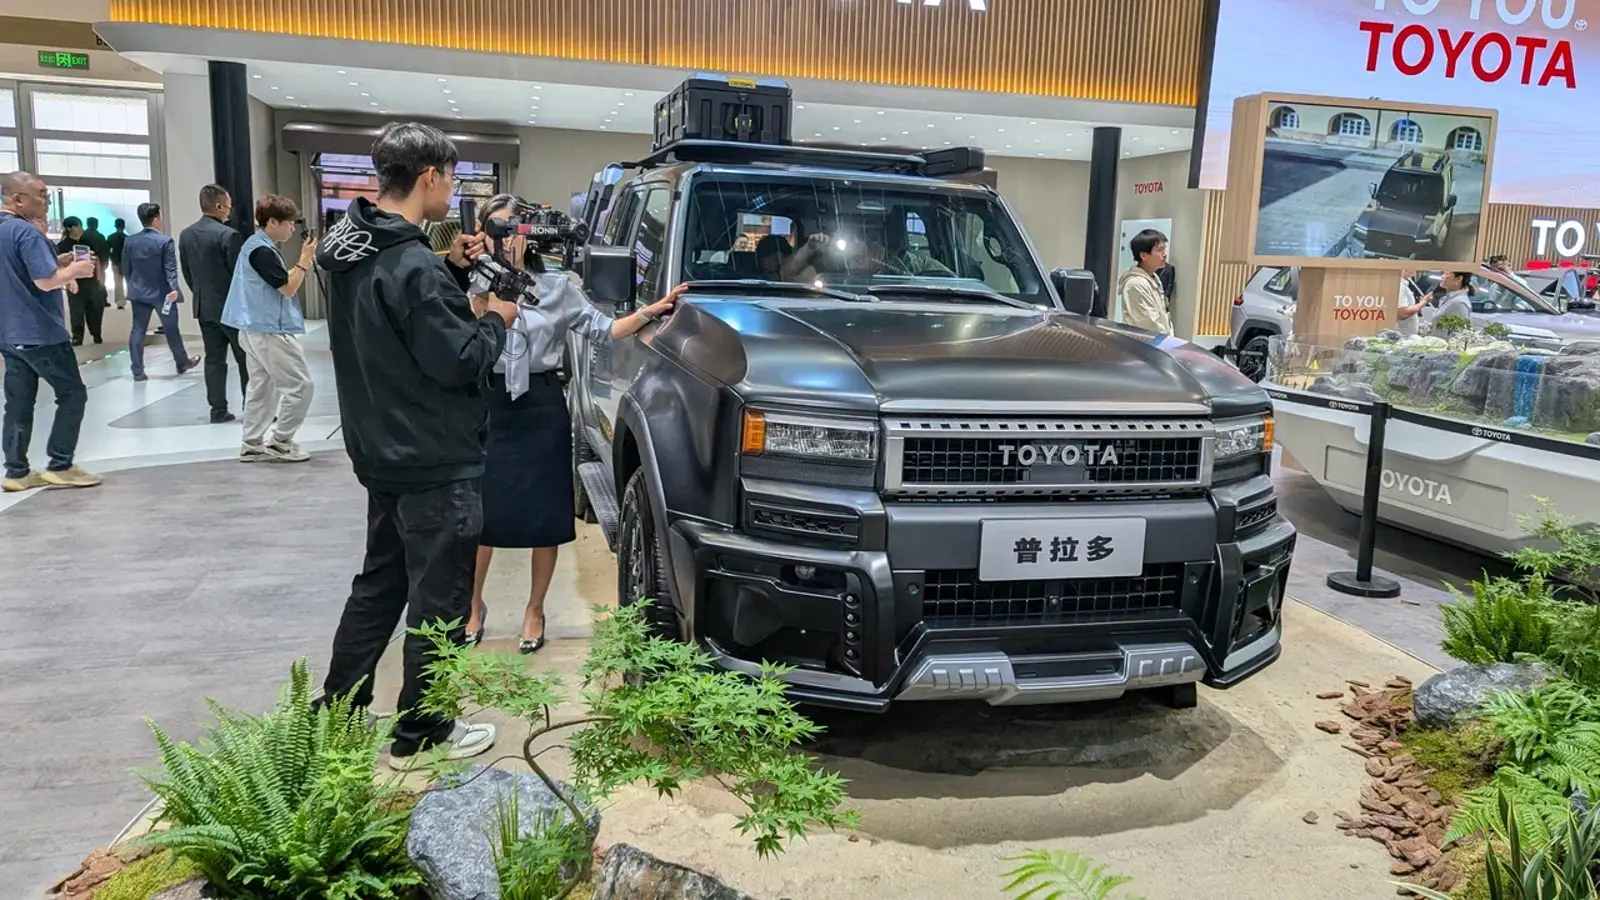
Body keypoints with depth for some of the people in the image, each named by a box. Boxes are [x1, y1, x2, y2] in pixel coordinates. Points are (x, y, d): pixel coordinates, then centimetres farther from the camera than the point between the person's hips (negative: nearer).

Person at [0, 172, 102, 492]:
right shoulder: (26, 232, -16)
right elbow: (45, 281, -22)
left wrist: (57, 263, 14)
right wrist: (73, 271, -5)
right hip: (39, 332, -9)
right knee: (72, 394, 1)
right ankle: (60, 466, 1)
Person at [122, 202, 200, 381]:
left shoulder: (129, 241, 4)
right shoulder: (165, 241, -12)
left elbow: (126, 268, 11)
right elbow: (171, 269, -18)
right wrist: (173, 288, -18)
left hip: (139, 292, 5)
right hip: (162, 293, -4)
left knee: (138, 330, 4)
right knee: (171, 330, 9)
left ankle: (138, 371, 2)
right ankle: (182, 363, 26)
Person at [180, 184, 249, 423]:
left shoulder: (186, 235, 6)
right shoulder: (229, 235, -16)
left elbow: (186, 273, 12)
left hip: (204, 306, 7)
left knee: (214, 359, 8)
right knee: (246, 359, 1)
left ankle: (218, 410, 8)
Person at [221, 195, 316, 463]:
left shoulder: (256, 245, 14)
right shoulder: (262, 251, -18)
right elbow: (288, 288, -17)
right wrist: (305, 261, -12)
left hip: (256, 328, 11)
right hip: (271, 330, -11)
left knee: (261, 386, 13)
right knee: (300, 386, -4)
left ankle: (252, 444, 16)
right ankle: (280, 441, 3)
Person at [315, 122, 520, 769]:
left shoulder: (349, 247, 6)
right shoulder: (412, 266, -23)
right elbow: (457, 362, -23)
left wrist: (449, 269, 4)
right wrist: (494, 321, -5)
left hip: (383, 453, 10)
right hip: (436, 463, -10)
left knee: (379, 584, 22)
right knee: (438, 602, 4)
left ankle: (336, 714, 33)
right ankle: (420, 736, 16)